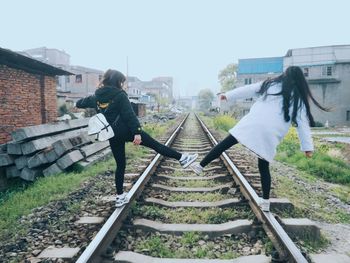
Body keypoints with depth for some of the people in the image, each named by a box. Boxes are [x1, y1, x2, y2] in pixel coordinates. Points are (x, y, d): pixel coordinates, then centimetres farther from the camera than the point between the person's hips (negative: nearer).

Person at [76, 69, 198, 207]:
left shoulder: (96, 96, 9)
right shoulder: (119, 95, -9)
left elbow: (80, 103, 24)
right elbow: (129, 115, -17)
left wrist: (78, 103, 47)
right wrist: (137, 132, -21)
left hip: (112, 135, 6)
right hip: (125, 130, -6)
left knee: (120, 165, 15)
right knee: (155, 144, 1)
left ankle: (120, 196, 19)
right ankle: (181, 158, 4)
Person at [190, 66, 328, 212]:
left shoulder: (271, 84, 16)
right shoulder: (299, 99, 16)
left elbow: (247, 90, 16)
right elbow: (303, 124, 11)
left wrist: (229, 95, 23)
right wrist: (308, 146, 11)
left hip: (254, 124, -1)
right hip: (271, 135, 2)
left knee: (226, 143, 5)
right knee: (264, 167, 13)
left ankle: (201, 165, 8)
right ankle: (265, 201, 16)